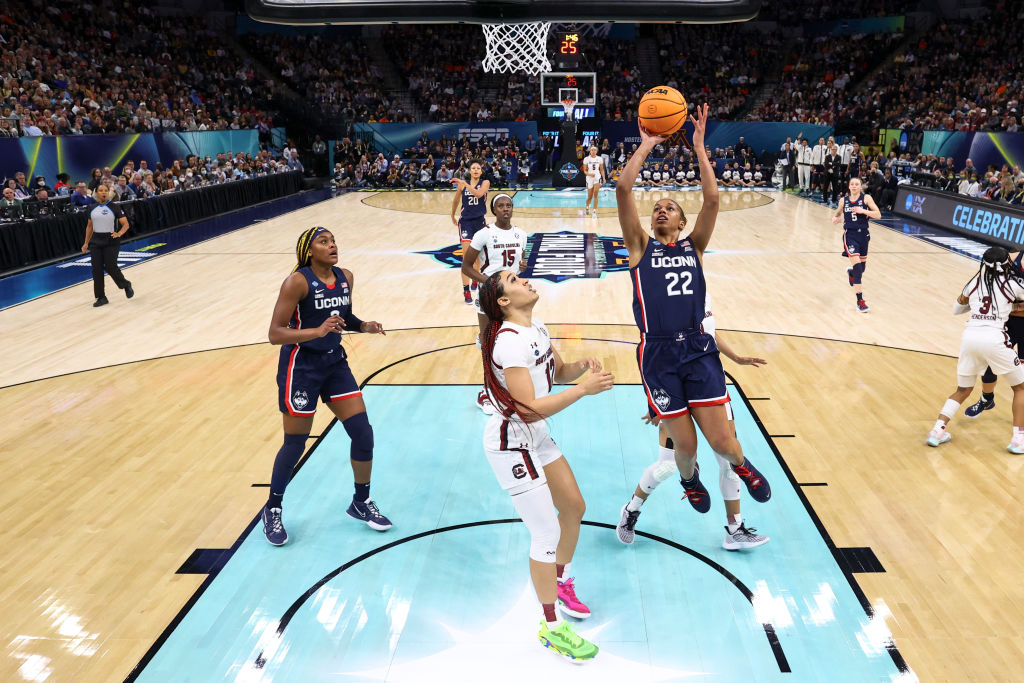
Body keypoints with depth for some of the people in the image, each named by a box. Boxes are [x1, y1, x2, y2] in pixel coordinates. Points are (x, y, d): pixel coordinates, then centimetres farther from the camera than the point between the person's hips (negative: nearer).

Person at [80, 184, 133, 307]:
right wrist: (86, 243, 16)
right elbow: (89, 226, 18)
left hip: (111, 241, -4)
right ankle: (101, 297, 9)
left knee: (111, 267, -10)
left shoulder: (114, 208, -4)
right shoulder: (93, 209, 9)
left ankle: (126, 285, 20)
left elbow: (125, 224, -6)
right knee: (97, 269, 0)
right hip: (96, 241, 4)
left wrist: (119, 234, -23)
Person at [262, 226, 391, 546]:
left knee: (363, 432, 2)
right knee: (295, 445, 4)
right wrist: (316, 331, -32)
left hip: (335, 363, 6)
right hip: (301, 367, -6)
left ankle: (361, 502, 24)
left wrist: (363, 326, -3)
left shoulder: (346, 278, 1)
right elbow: (275, 334, -20)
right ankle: (272, 510, 29)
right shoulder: (297, 282, -18)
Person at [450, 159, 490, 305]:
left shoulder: (485, 183, -3)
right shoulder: (462, 184, 1)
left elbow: (479, 194, -25)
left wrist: (465, 184, -29)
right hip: (465, 222, -1)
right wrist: (452, 216, 25)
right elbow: (455, 201, 17)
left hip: (480, 221, 1)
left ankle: (476, 279, 41)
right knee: (466, 257, -9)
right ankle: (466, 290, -8)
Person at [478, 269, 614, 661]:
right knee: (547, 533, -4)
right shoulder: (510, 341, -25)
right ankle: (551, 629, 15)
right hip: (510, 445, -9)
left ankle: (561, 584, 41)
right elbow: (531, 408, -28)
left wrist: (582, 367, -7)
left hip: (536, 437, 9)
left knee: (574, 507, 16)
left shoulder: (537, 329, 3)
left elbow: (559, 372, 14)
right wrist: (583, 390, -27)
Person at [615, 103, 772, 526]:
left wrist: (699, 146, -1)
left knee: (722, 441, -3)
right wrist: (646, 145, 2)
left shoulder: (694, 246, 12)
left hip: (698, 349, 1)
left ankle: (740, 463, 34)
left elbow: (712, 199, -2)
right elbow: (623, 190, -3)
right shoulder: (641, 247, 8)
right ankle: (689, 478, 38)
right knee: (684, 446, 2)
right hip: (658, 353, -1)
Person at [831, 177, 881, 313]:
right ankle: (860, 301, -13)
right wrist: (836, 218, -1)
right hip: (850, 234, -1)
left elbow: (878, 215, -7)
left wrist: (863, 211, -20)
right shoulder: (843, 200, 3)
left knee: (862, 266, 15)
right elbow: (838, 213, 21)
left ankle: (851, 272, 55)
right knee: (857, 264, -15)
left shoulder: (866, 198, -2)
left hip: (863, 234, 2)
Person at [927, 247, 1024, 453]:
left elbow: (956, 309, 30)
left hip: (969, 336, 4)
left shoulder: (974, 283, 15)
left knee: (962, 390, 20)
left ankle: (938, 430, 6)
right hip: (994, 338, -4)